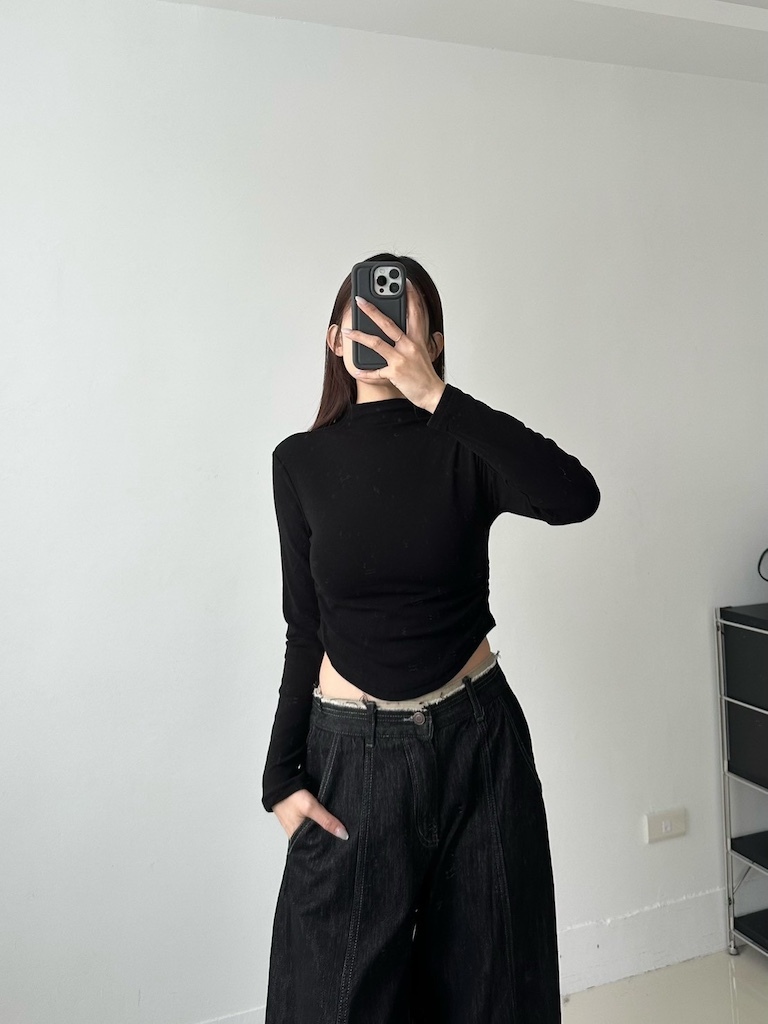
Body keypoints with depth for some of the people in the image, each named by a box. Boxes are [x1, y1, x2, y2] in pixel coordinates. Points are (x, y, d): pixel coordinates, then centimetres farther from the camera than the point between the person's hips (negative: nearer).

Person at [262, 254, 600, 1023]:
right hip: (353, 752, 1)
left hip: (477, 738, 0)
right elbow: (306, 628, 2)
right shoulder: (301, 461, -2)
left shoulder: (464, 447, -7)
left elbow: (576, 498, -28)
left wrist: (435, 396, -30)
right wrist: (283, 776, 0)